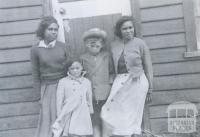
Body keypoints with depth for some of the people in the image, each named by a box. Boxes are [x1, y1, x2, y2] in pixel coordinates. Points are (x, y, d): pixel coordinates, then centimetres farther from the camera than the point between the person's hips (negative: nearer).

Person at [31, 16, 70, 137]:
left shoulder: (62, 46, 0)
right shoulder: (36, 50, -3)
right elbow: (36, 74, 3)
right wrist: (39, 93, 4)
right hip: (47, 87, -1)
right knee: (49, 117, 2)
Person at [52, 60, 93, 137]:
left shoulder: (86, 82, 7)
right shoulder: (63, 82, -1)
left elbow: (89, 99, 16)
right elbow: (59, 100, 1)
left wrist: (90, 111, 20)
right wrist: (59, 116, 0)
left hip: (82, 115, 2)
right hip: (68, 114, -2)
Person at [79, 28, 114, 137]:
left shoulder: (106, 56, 5)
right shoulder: (83, 58, 6)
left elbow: (112, 71, 10)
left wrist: (110, 82, -2)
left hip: (105, 94, 0)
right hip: (90, 94, 0)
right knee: (95, 123, 2)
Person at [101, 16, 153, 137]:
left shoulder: (140, 43, -1)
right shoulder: (114, 45, 8)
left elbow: (148, 67, 2)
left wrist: (150, 88, 2)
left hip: (136, 83, -3)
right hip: (120, 82, 3)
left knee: (131, 116, 2)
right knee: (109, 114, -5)